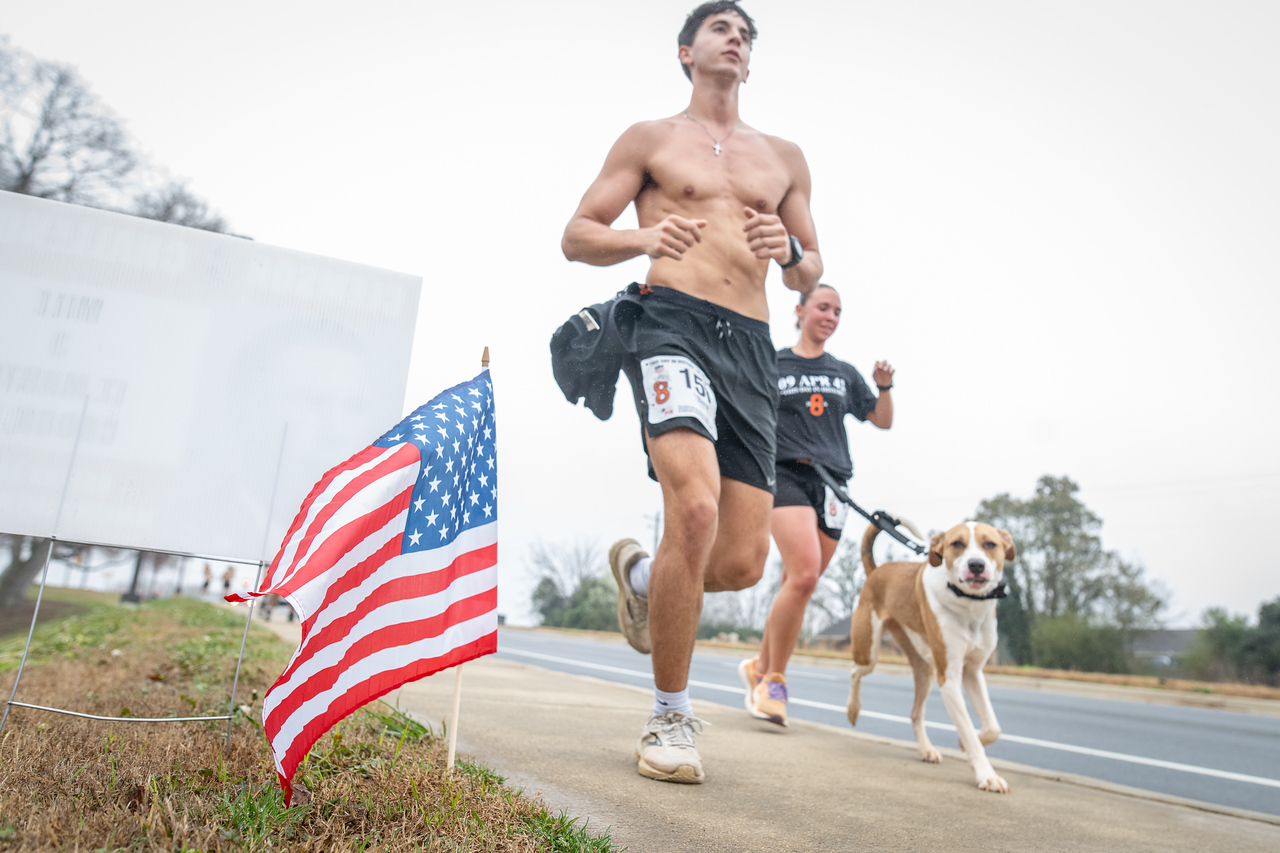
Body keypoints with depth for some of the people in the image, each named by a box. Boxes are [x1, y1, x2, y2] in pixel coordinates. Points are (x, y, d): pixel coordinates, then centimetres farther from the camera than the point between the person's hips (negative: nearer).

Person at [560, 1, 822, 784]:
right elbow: (577, 236, 10)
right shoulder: (650, 139, 15)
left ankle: (639, 573, 30)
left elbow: (812, 276, 24)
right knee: (696, 507, -27)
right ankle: (672, 719, -6)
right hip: (672, 323, -4)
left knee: (744, 561, -6)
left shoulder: (785, 157, 25)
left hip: (752, 346, 4)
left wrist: (790, 251, 0)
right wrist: (644, 237, -11)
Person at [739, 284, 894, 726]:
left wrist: (885, 387, 2)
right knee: (804, 574, -23)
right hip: (788, 475, -4)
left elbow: (883, 421, 19)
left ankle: (760, 667, 23)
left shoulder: (844, 373, 18)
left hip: (831, 483, 5)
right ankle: (774, 680, -8)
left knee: (797, 584, 4)